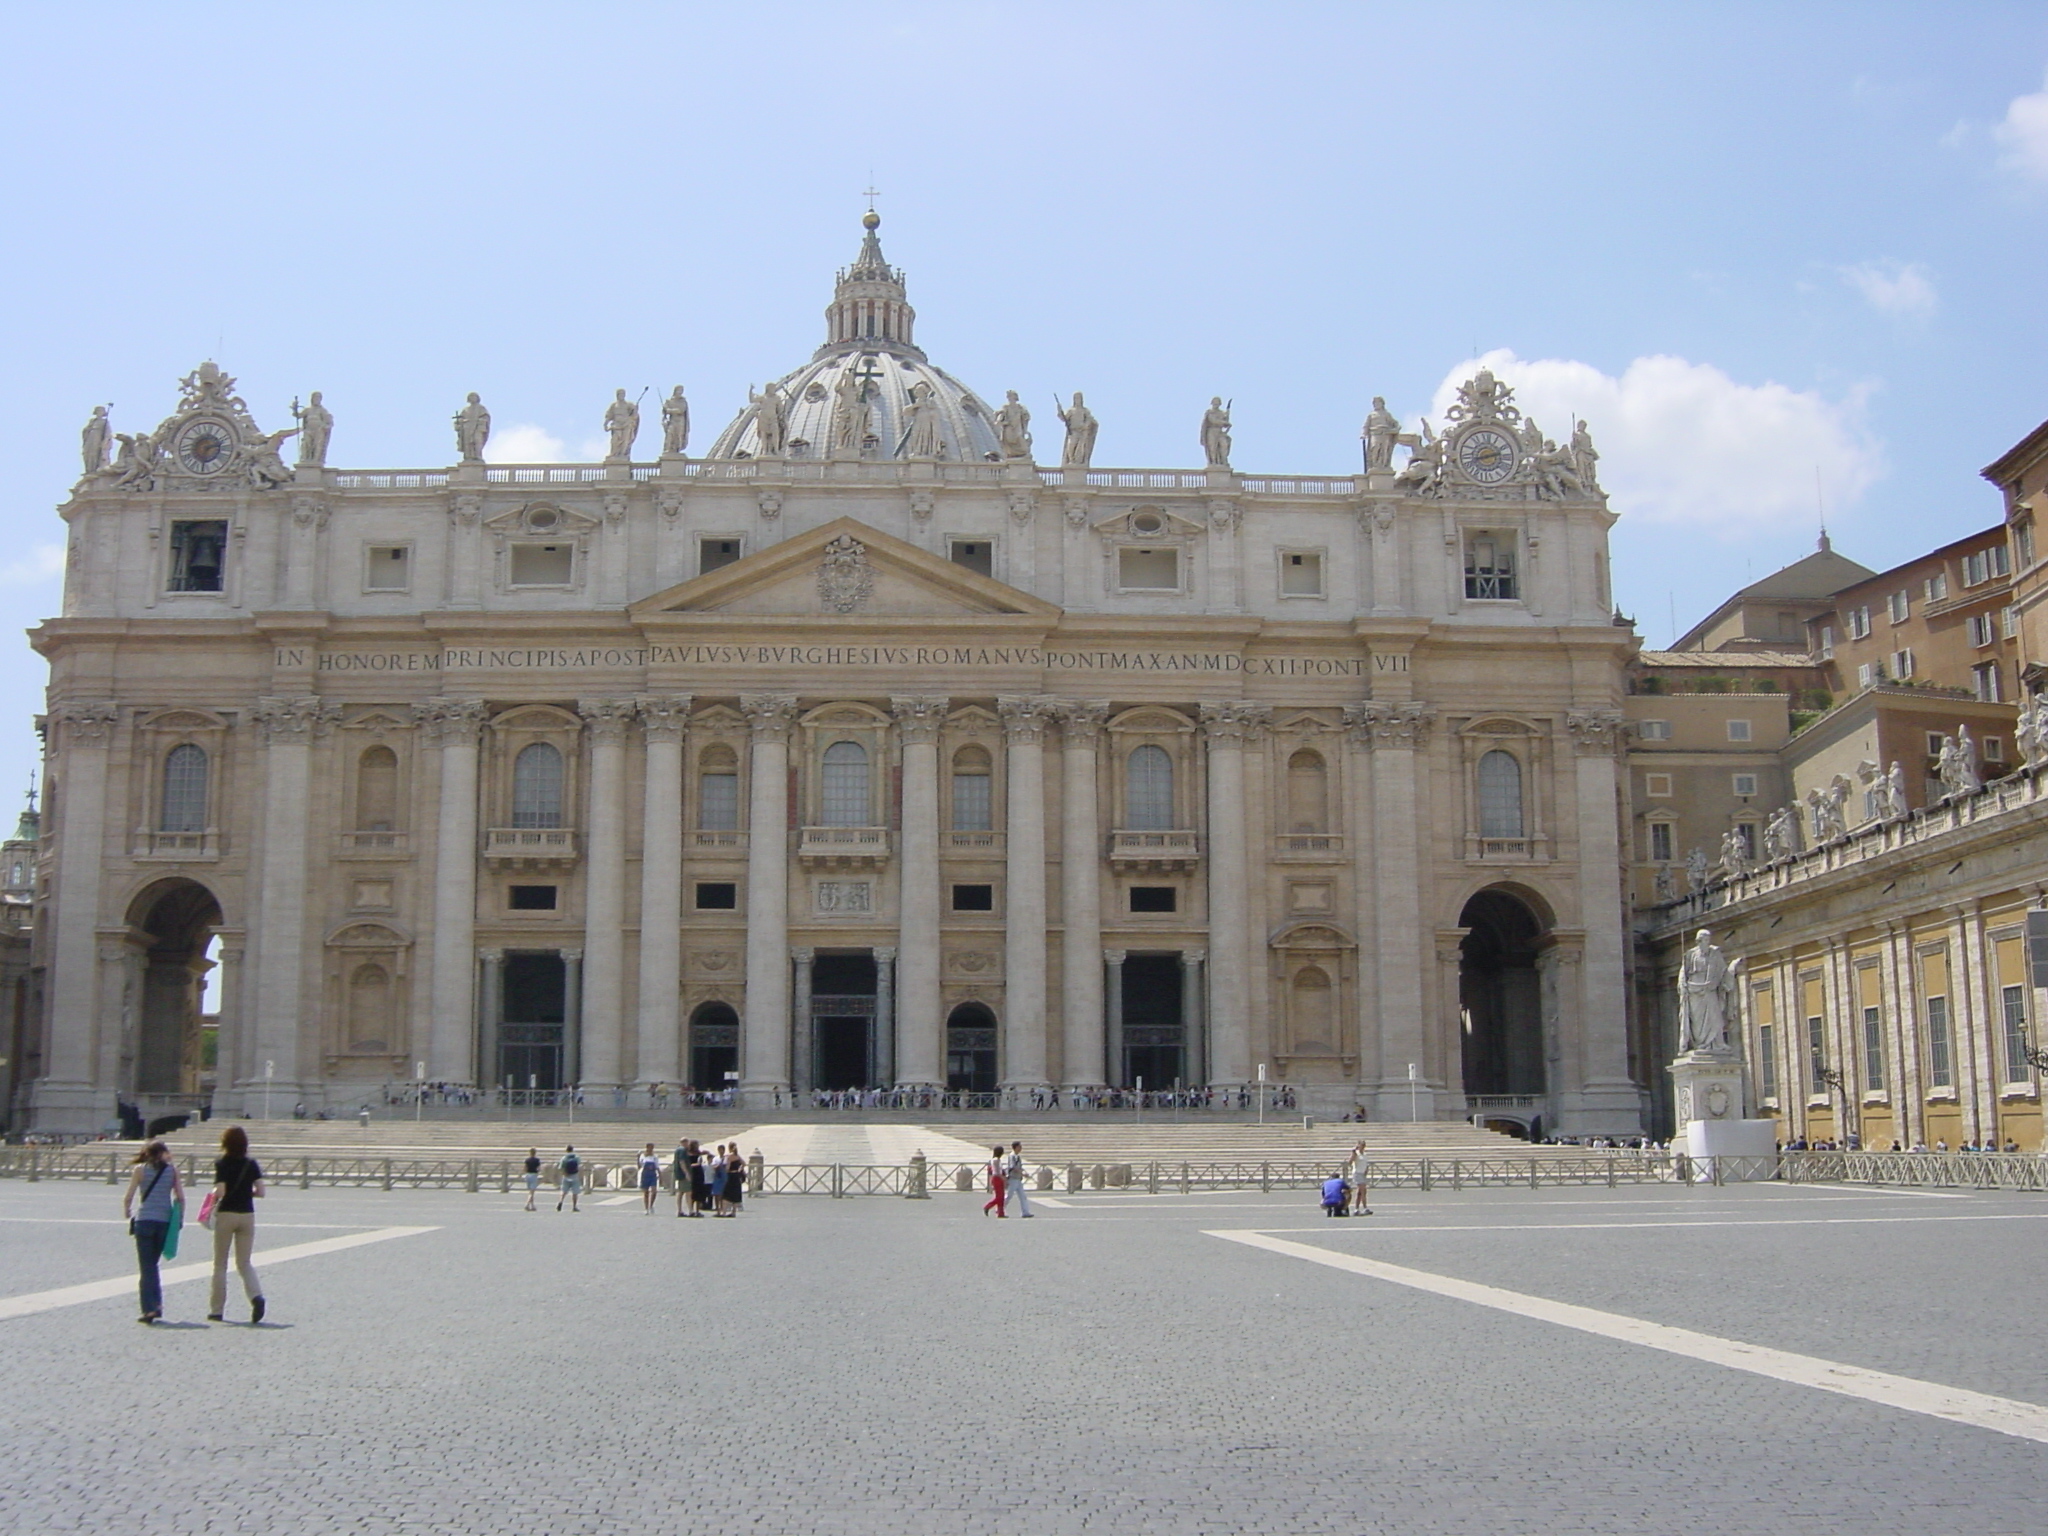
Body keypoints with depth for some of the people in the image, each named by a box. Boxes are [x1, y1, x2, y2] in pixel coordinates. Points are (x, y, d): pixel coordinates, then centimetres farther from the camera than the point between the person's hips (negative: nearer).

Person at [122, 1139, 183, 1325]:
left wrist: (127, 1214, 17)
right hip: (165, 1222, 2)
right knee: (152, 1264, 18)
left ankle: (149, 1310, -5)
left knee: (146, 1267, 2)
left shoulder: (140, 1169, 2)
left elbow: (128, 1198, -1)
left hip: (144, 1221, -2)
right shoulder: (172, 1170, 5)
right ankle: (157, 1305, 11)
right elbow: (180, 1198, 2)